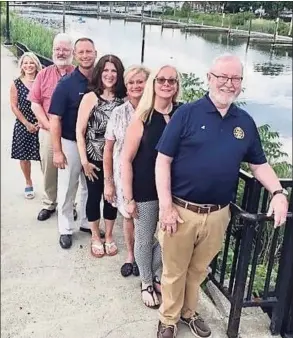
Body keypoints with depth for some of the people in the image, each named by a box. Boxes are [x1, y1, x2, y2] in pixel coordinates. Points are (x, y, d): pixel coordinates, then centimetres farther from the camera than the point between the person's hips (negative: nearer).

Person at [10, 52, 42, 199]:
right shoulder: (16, 84, -1)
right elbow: (14, 106, -2)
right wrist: (27, 123, -9)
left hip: (41, 125, -1)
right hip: (23, 126, 1)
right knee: (24, 156, 8)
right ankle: (28, 184, 27)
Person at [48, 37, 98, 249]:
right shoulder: (66, 84, -12)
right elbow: (55, 119, -13)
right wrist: (57, 151, -16)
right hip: (71, 144, -3)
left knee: (91, 187, 17)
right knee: (67, 189, 7)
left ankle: (87, 222, 36)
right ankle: (66, 229, 23)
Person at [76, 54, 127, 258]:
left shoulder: (124, 99, -3)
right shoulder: (91, 97, -9)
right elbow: (79, 131, -8)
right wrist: (84, 160, -11)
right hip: (94, 158, -2)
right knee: (94, 196, 11)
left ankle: (109, 236, 33)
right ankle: (96, 237, 31)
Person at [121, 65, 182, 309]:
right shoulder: (142, 118, -11)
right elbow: (126, 159, -9)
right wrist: (128, 197, -10)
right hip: (145, 190, -2)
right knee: (144, 239, 14)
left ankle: (158, 276, 43)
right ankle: (147, 283, 38)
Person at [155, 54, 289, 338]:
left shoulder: (245, 122, 5)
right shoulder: (187, 113, -9)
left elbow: (259, 164, 12)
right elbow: (163, 160, -10)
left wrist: (278, 192, -6)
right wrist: (166, 206, -14)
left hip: (218, 214, 4)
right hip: (181, 210, -3)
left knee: (199, 270, 22)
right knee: (174, 271, 13)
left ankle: (189, 312, 46)